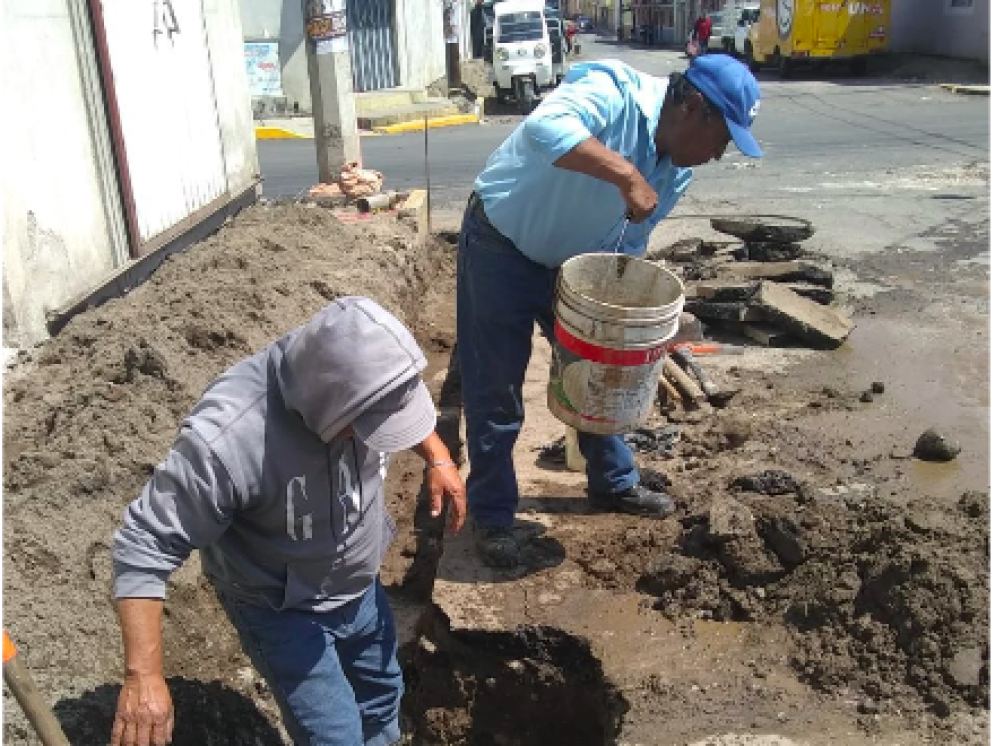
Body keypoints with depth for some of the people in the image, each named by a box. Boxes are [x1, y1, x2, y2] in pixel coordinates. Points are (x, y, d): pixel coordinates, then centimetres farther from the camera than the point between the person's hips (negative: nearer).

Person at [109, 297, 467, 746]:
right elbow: (145, 544, -31)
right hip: (282, 609, -5)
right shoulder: (227, 441, -41)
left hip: (360, 584, 6)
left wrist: (437, 457, -9)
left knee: (381, 694, 27)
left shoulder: (356, 372, -24)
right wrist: (143, 675, -33)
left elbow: (404, 401, 2)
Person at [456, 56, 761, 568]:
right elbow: (544, 128, -47)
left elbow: (628, 244, 5)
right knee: (495, 392, 0)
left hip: (574, 261, 8)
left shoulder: (678, 171, -4)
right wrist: (626, 174, -45)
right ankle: (491, 514, 18)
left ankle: (613, 484, 37)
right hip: (502, 244, -7)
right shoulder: (613, 91, -27)